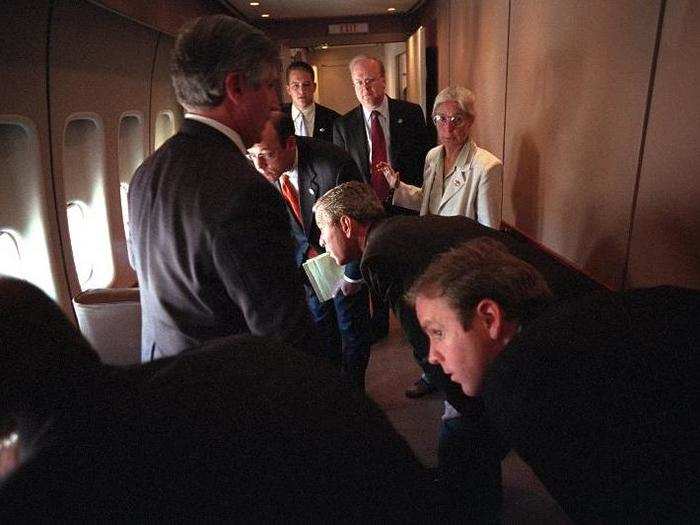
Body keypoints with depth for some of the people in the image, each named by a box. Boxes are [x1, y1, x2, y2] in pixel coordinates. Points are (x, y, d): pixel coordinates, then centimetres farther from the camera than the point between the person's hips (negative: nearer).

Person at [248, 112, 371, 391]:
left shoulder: (333, 164, -34)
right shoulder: (263, 169, -18)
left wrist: (352, 275, -12)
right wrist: (307, 251, -8)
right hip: (306, 254, 4)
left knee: (351, 326, 8)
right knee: (319, 323, 14)